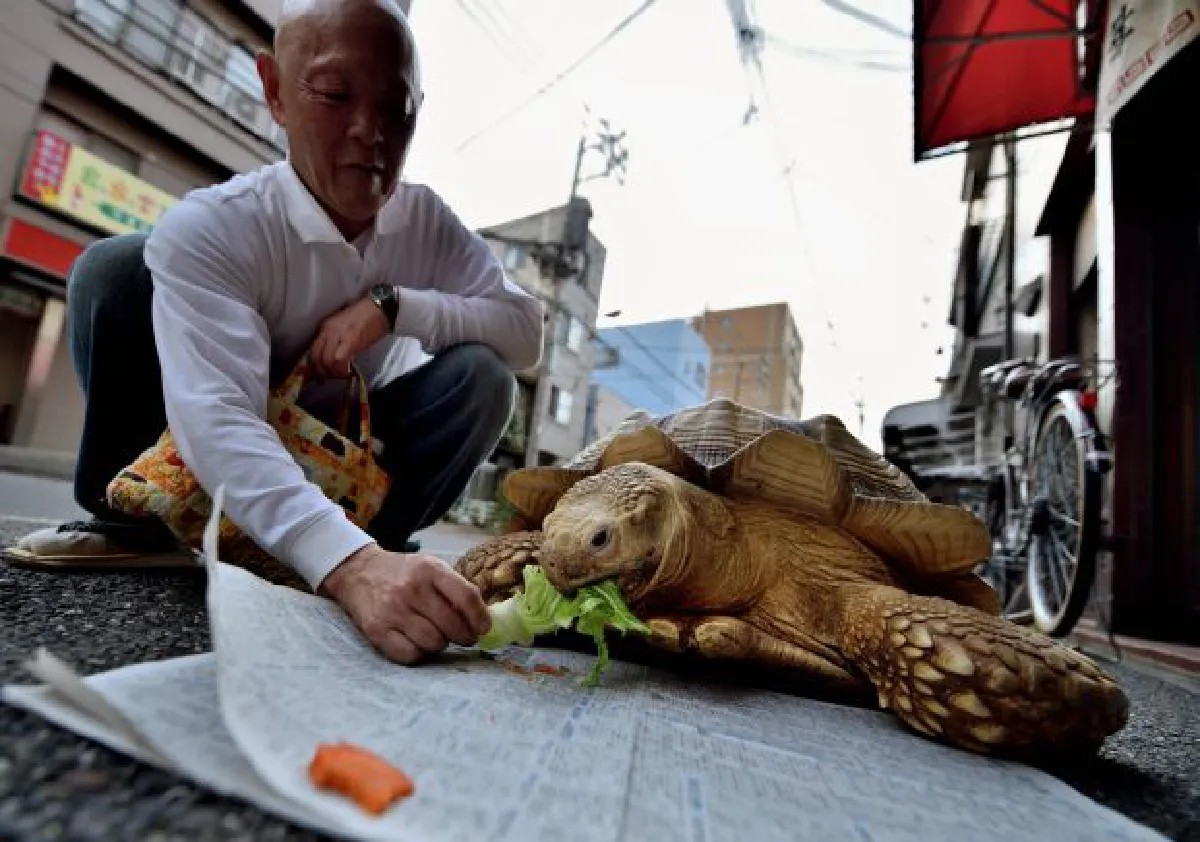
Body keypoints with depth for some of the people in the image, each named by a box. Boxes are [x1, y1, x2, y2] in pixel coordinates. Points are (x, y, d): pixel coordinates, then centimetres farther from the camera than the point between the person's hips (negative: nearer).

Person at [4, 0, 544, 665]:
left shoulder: (427, 222, -12)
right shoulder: (209, 227, -25)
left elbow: (527, 331, -17)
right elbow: (217, 419, -39)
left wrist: (393, 304, -30)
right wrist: (346, 562, -56)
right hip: (222, 461, -1)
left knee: (482, 376, -23)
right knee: (116, 267, -21)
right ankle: (135, 515, -5)